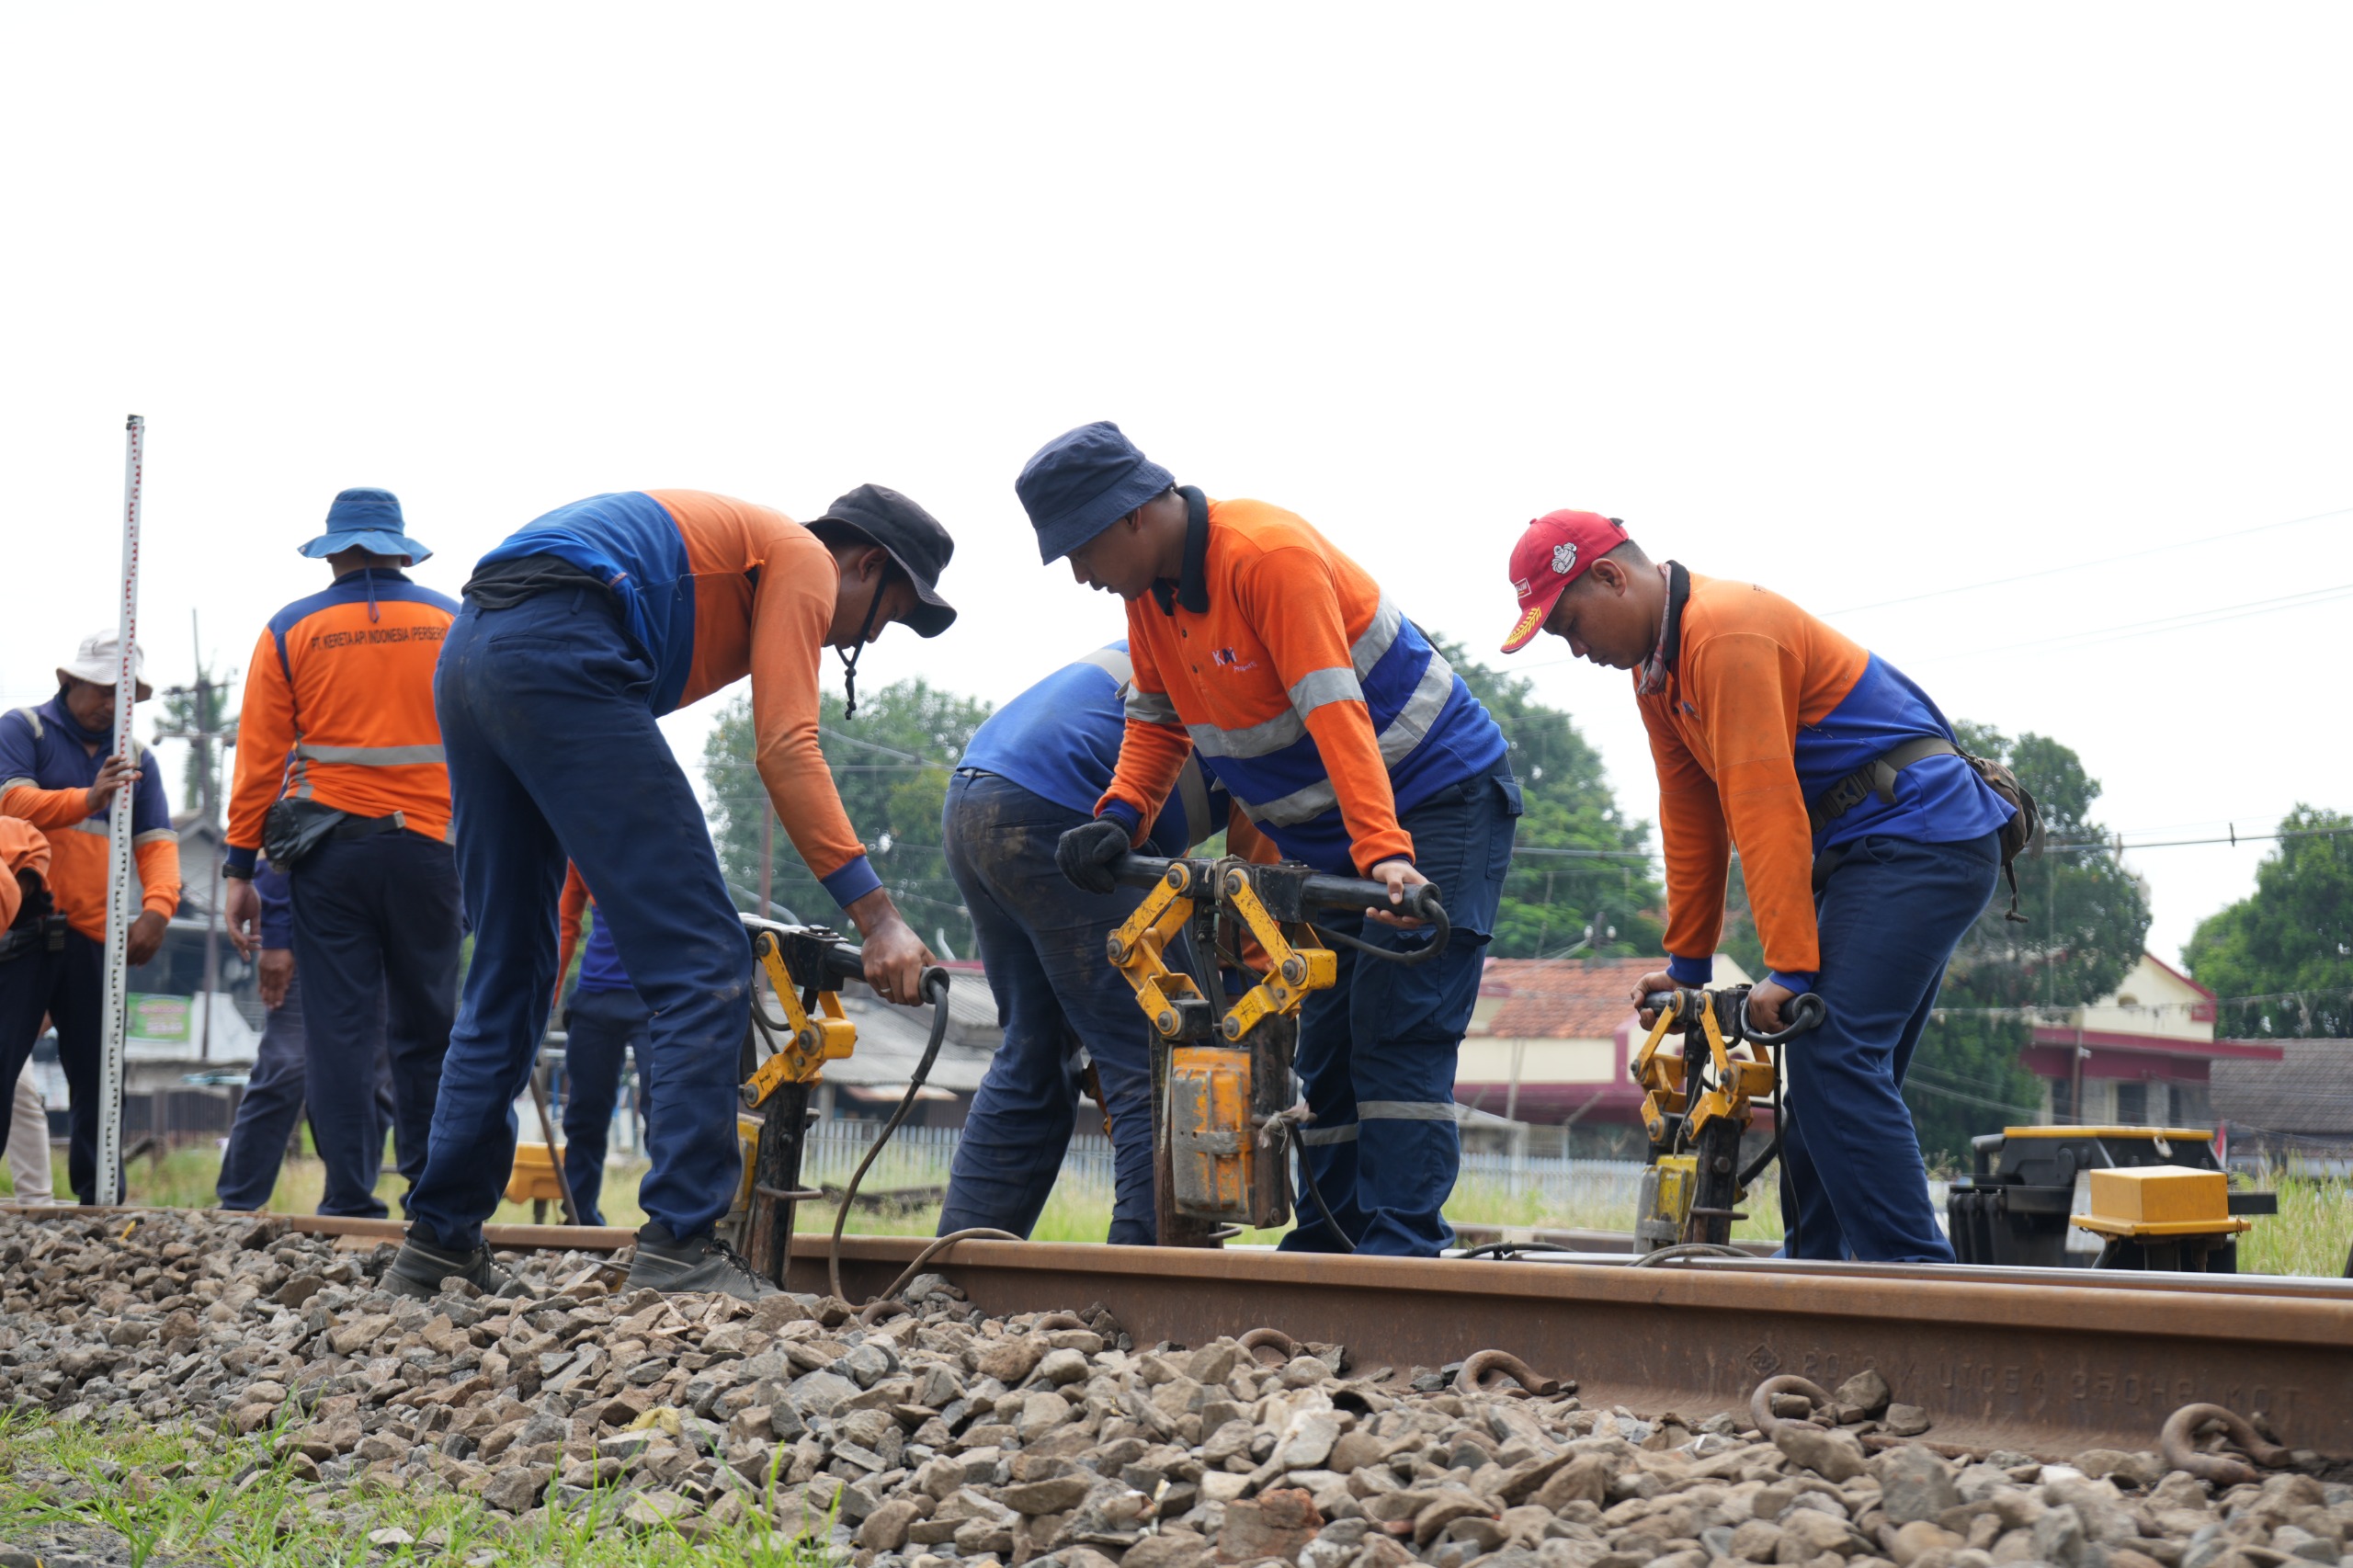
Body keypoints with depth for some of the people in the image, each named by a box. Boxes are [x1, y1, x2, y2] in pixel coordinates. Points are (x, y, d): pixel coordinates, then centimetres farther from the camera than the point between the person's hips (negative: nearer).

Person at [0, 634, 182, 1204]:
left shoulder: (136, 757, 16)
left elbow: (157, 841, 7)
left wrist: (157, 908, -13)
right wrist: (88, 800, -31)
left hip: (94, 940, 4)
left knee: (99, 1078, 5)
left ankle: (100, 1199, 11)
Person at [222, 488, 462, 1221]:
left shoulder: (290, 631, 5)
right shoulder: (454, 627, 7)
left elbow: (259, 757, 2)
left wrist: (241, 868, 4)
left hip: (329, 851, 0)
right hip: (428, 849, 0)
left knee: (338, 1025, 2)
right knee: (425, 1029, 8)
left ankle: (350, 1196, -3)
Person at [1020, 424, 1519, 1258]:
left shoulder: (1269, 554, -25)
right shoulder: (1148, 589, 2)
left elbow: (1336, 713, -33)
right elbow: (1156, 720, 12)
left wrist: (1384, 850, -40)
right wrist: (1120, 817, -6)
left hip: (1438, 799, -9)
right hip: (1329, 841, 9)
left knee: (1399, 1037, -15)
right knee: (1325, 1045, 8)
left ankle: (1403, 1252, -16)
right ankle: (1323, 1254, 12)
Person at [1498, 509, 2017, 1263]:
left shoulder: (1727, 629, -18)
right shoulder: (1656, 664, 15)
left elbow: (1767, 808, -23)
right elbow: (1692, 817, 20)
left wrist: (1790, 968, -25)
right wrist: (1686, 963, 20)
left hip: (1923, 840, -11)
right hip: (1859, 858, 11)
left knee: (1836, 1058, -19)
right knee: (1821, 1071, 9)